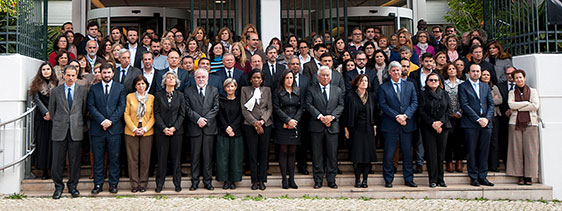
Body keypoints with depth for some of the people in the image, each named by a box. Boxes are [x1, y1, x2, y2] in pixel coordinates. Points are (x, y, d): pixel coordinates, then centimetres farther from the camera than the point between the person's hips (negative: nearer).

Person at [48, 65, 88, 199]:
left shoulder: (83, 91, 5)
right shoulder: (56, 91, 6)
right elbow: (52, 110, 14)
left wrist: (78, 123, 11)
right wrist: (58, 123, 14)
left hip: (76, 130, 0)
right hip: (60, 131, 0)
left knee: (75, 160, 4)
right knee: (58, 161, 1)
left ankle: (73, 186, 17)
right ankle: (58, 187, 14)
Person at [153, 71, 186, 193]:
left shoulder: (180, 95, 8)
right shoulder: (158, 95, 6)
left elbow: (182, 114, 3)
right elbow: (156, 113, 1)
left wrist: (174, 128, -9)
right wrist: (164, 128, -10)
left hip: (176, 131, 1)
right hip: (161, 131, 0)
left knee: (176, 157, 3)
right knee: (162, 158, 1)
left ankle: (177, 183, 12)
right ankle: (159, 184, 10)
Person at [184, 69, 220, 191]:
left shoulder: (214, 90, 10)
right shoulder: (188, 91, 7)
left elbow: (215, 108, 2)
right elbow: (187, 109, 0)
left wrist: (206, 120, -10)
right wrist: (198, 119, -13)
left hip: (209, 127, 1)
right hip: (194, 128, -1)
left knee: (208, 156, 4)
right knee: (195, 156, 4)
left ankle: (208, 181, 12)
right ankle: (194, 181, 12)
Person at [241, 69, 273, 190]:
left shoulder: (267, 90, 11)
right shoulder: (245, 90, 6)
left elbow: (270, 108, 6)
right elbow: (244, 109, 0)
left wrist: (262, 120, -9)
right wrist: (255, 122, -9)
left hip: (265, 124, 1)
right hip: (250, 125, -1)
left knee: (264, 153, 1)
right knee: (252, 153, -2)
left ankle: (262, 180, 8)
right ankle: (255, 180, 5)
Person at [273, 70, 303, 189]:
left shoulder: (298, 92, 13)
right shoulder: (277, 93, 5)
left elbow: (301, 108, 6)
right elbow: (277, 109, -3)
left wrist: (294, 121, -8)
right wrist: (288, 120, -12)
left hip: (295, 126, 3)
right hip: (281, 126, -2)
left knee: (292, 152, 3)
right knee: (283, 151, -2)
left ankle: (292, 179, 6)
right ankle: (284, 179, 1)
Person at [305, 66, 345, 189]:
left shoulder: (338, 90, 14)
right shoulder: (311, 89, 6)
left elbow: (341, 106, 6)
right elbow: (309, 105, -3)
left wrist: (331, 116, -10)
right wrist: (320, 117, -13)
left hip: (332, 126, 2)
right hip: (316, 127, -2)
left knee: (332, 154, 3)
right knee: (317, 155, 2)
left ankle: (331, 180, 12)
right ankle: (318, 180, 10)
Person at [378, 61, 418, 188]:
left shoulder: (410, 85, 11)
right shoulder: (383, 87, 3)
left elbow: (414, 102, 5)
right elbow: (383, 105, -4)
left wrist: (405, 115, -11)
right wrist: (396, 116, -14)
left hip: (407, 124, 2)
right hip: (390, 125, -2)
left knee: (407, 153, 7)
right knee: (389, 154, -1)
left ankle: (408, 179, 17)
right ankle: (388, 180, 10)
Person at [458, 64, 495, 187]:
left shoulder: (486, 87, 18)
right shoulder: (463, 87, 3)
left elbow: (491, 104, 12)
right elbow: (464, 105, -7)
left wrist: (487, 118, -5)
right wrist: (478, 119, -13)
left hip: (486, 123, 4)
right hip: (471, 124, -4)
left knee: (484, 151, 5)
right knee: (471, 152, -1)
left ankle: (482, 177, 11)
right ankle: (473, 178, 6)